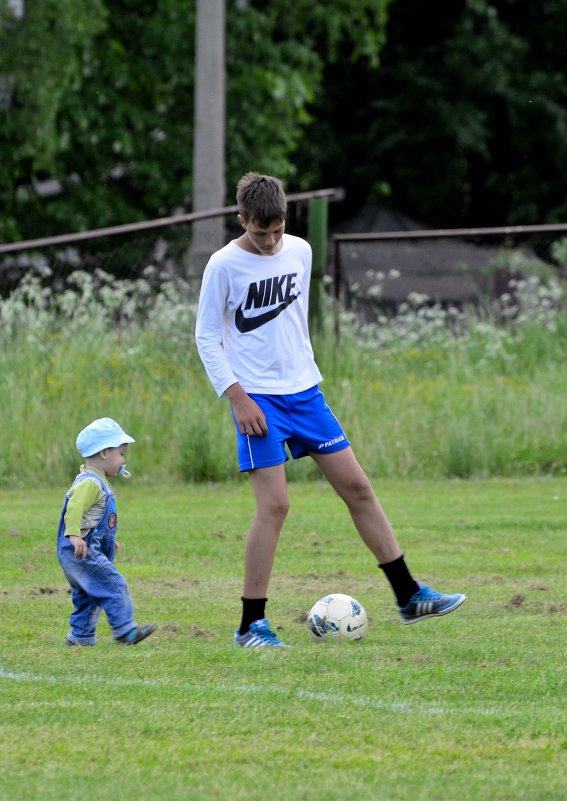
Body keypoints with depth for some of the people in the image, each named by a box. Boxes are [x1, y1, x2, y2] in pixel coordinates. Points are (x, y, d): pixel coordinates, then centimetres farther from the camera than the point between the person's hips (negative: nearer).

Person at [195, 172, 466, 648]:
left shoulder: (300, 252, 6)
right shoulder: (225, 265, -10)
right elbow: (207, 337, -7)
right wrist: (238, 398, -13)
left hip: (305, 392, 6)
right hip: (258, 400, -6)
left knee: (357, 486, 5)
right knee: (275, 504, -12)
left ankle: (409, 596, 12)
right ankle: (251, 625, -4)